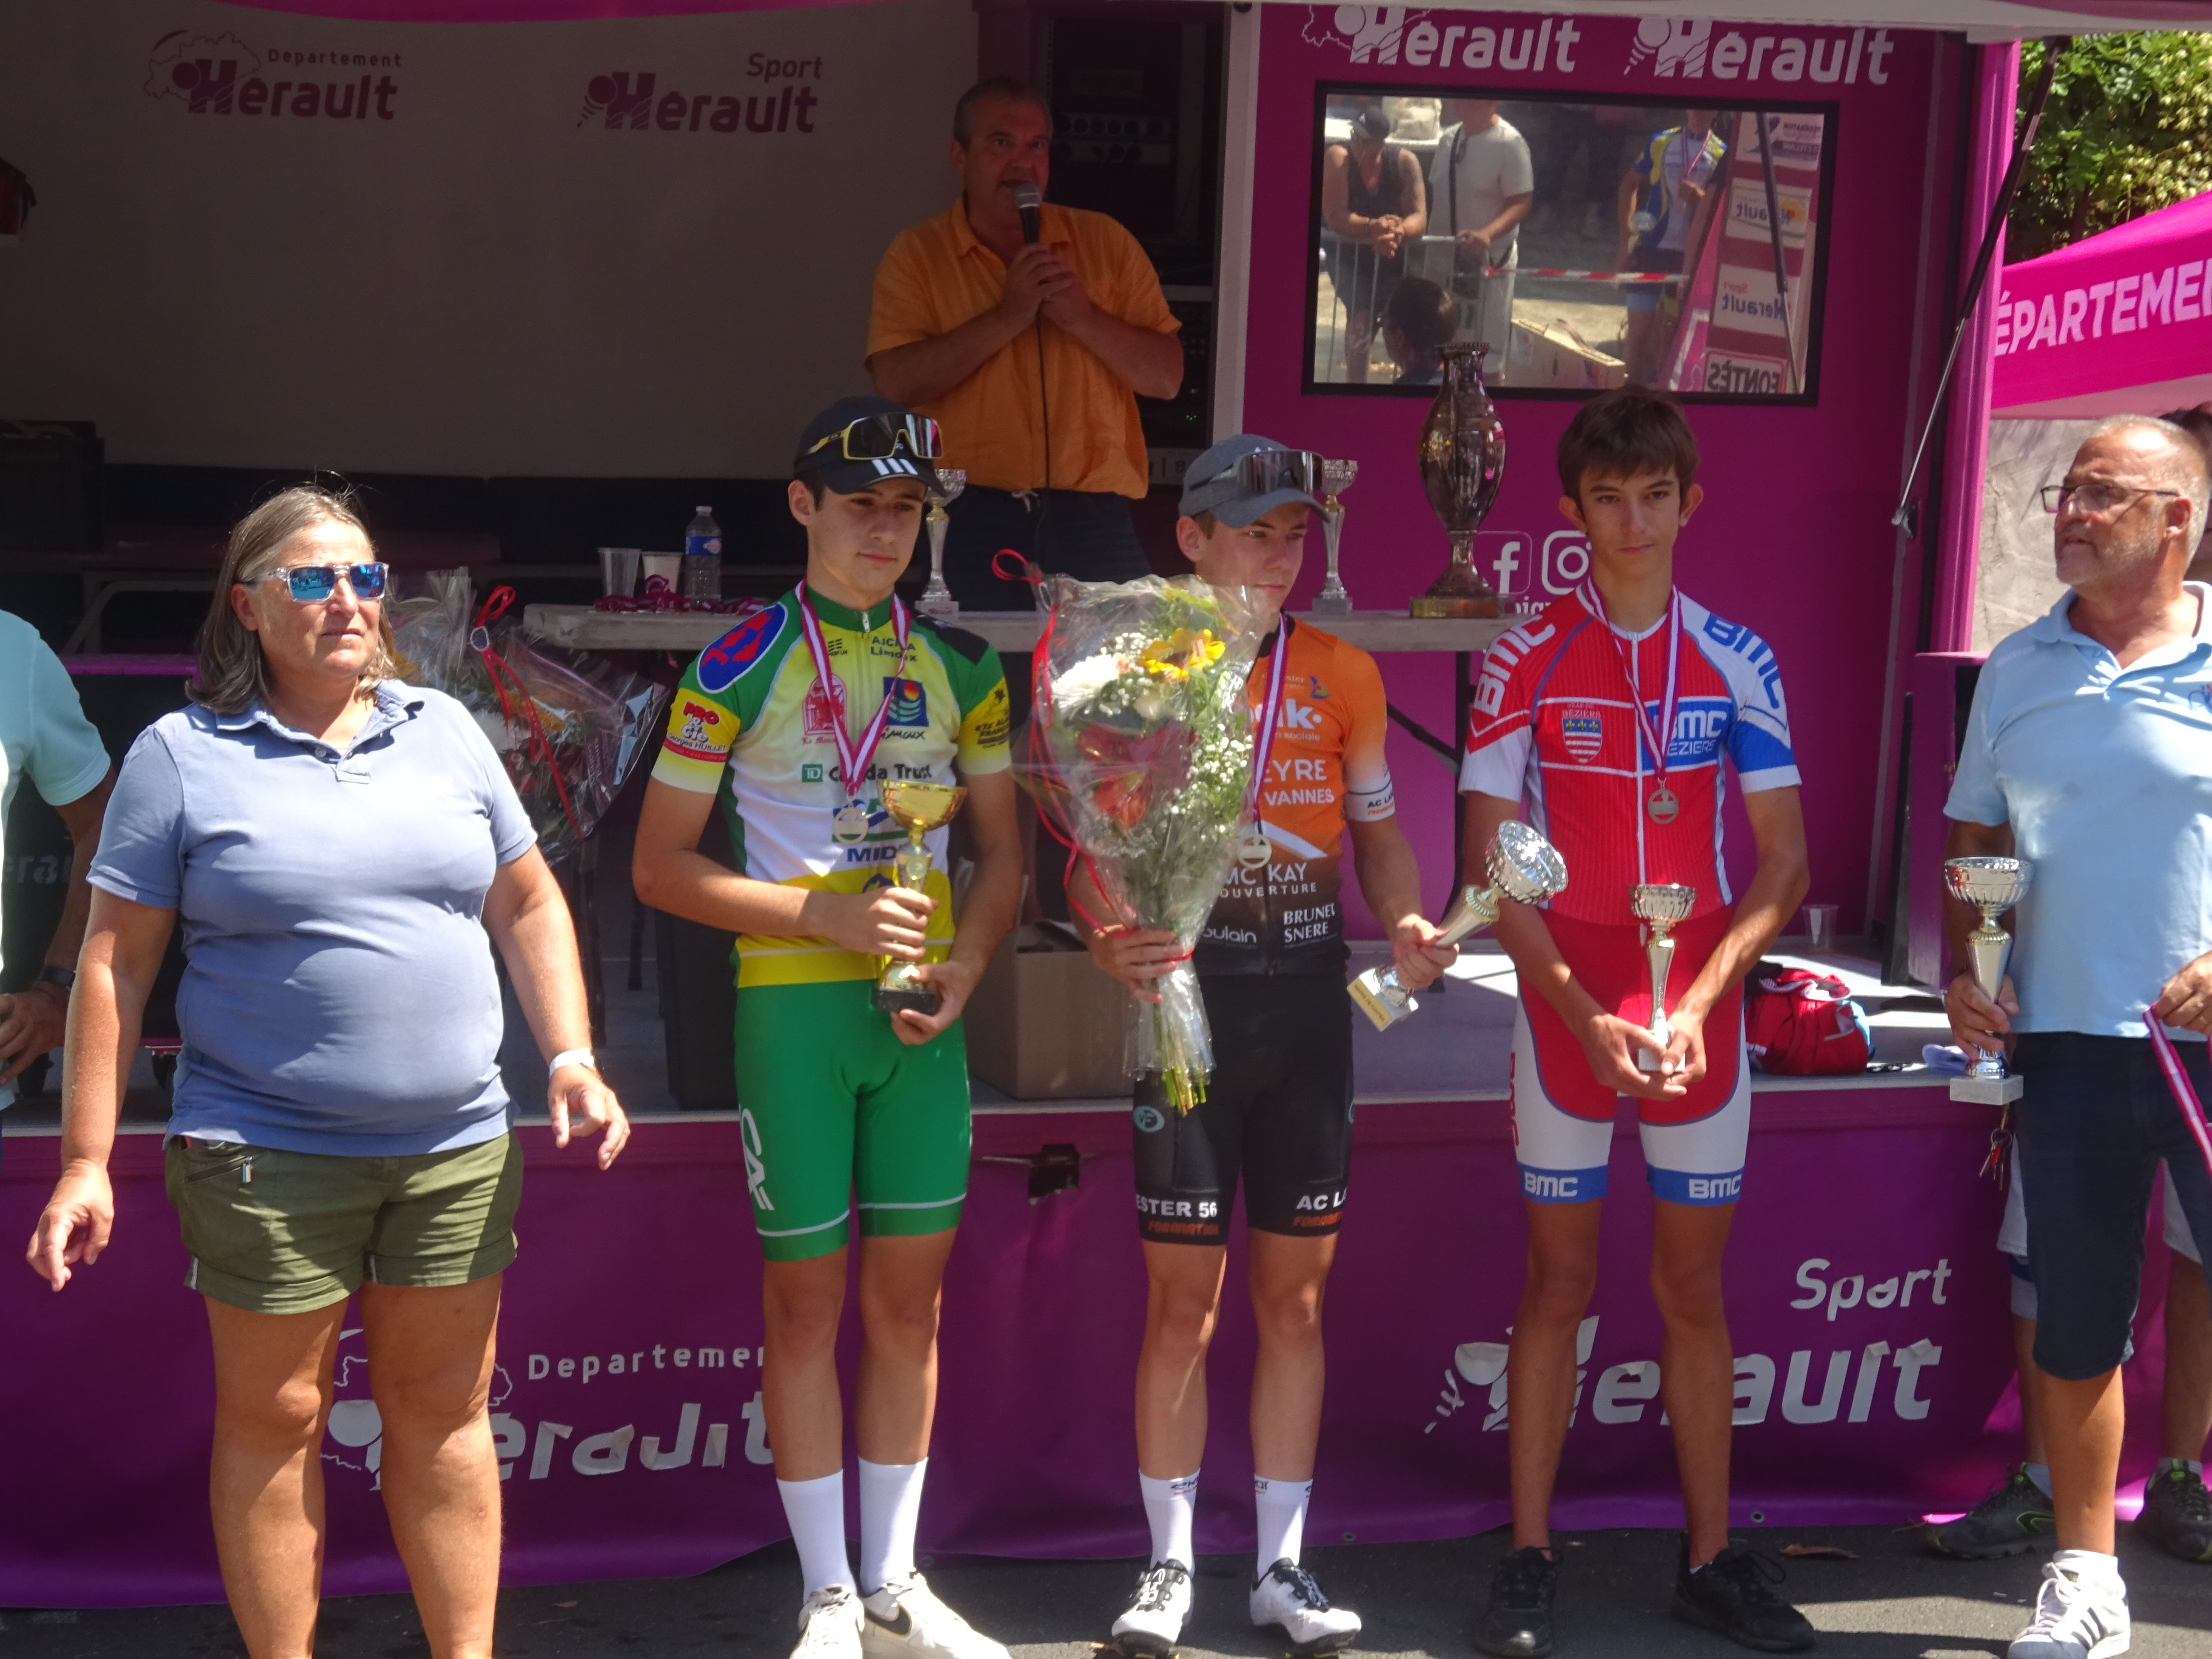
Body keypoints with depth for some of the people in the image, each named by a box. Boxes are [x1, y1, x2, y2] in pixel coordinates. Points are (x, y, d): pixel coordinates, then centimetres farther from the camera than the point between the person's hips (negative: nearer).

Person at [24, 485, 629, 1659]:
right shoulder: (182, 756, -1)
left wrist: (572, 1059, 3)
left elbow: (529, 904, 14)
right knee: (274, 1420, 7)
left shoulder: (444, 730, 9)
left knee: (444, 1410, 11)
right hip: (267, 1156, -3)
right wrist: (86, 1161, -5)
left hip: (458, 1145, 3)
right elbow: (116, 958, -2)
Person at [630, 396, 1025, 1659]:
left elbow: (1002, 848, 13)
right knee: (808, 1298, 4)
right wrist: (827, 915, -15)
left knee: (911, 1297, 9)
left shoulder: (961, 667, 8)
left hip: (921, 1010, 4)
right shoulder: (741, 668, -4)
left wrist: (969, 962, -6)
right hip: (793, 1002, -4)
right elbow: (661, 864, -5)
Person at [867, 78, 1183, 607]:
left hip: (1092, 516, 2)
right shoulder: (916, 254, 4)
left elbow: (1166, 377, 5)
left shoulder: (1104, 241, 9)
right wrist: (1008, 316, -14)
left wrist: (1083, 316, -10)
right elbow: (895, 384, -10)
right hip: (968, 518, -1)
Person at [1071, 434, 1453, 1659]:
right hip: (1188, 998, -3)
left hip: (1308, 999, 3)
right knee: (1183, 1303, 2)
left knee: (1295, 1298, 9)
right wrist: (1106, 937, -23)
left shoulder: (1344, 675, 7)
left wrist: (1406, 923, -6)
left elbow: (1376, 827, 14)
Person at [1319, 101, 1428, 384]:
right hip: (1349, 251, -3)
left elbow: (1419, 218, -16)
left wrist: (1398, 231, -40)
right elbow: (1335, 216, -26)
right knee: (1362, 314, -25)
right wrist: (1372, 227, -43)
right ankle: (1357, 383, -14)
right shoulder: (1337, 158, -17)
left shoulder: (1404, 161, -10)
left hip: (1393, 253, 3)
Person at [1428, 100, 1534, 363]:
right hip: (1444, 255, 7)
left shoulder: (1509, 142, -17)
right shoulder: (1448, 138, 4)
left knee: (1487, 346, 3)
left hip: (1489, 258, -7)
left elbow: (1522, 201, -19)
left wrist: (1488, 233, -34)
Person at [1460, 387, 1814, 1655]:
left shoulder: (1738, 660, 2)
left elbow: (1784, 863, 2)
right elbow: (1492, 865, -4)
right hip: (1565, 1011, -2)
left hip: (1700, 1011, 2)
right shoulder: (1529, 661, -3)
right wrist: (1583, 1011, -13)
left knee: (1695, 1286, 10)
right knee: (1560, 1282, 5)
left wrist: (1695, 1002, -11)